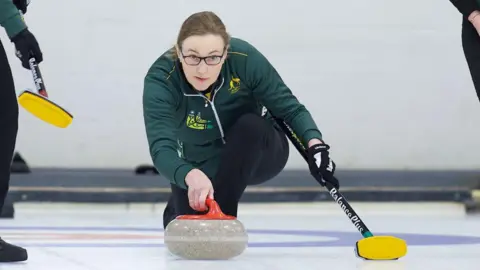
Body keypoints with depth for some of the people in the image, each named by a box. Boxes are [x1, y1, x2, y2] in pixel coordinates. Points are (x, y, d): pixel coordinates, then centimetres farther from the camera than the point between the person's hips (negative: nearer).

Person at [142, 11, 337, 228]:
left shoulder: (245, 59, -29)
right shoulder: (160, 80, -31)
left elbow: (290, 108, -18)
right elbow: (161, 148, -43)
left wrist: (315, 144, -38)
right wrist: (191, 176, -65)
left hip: (256, 153, -1)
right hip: (200, 165, 1)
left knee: (250, 125, -32)